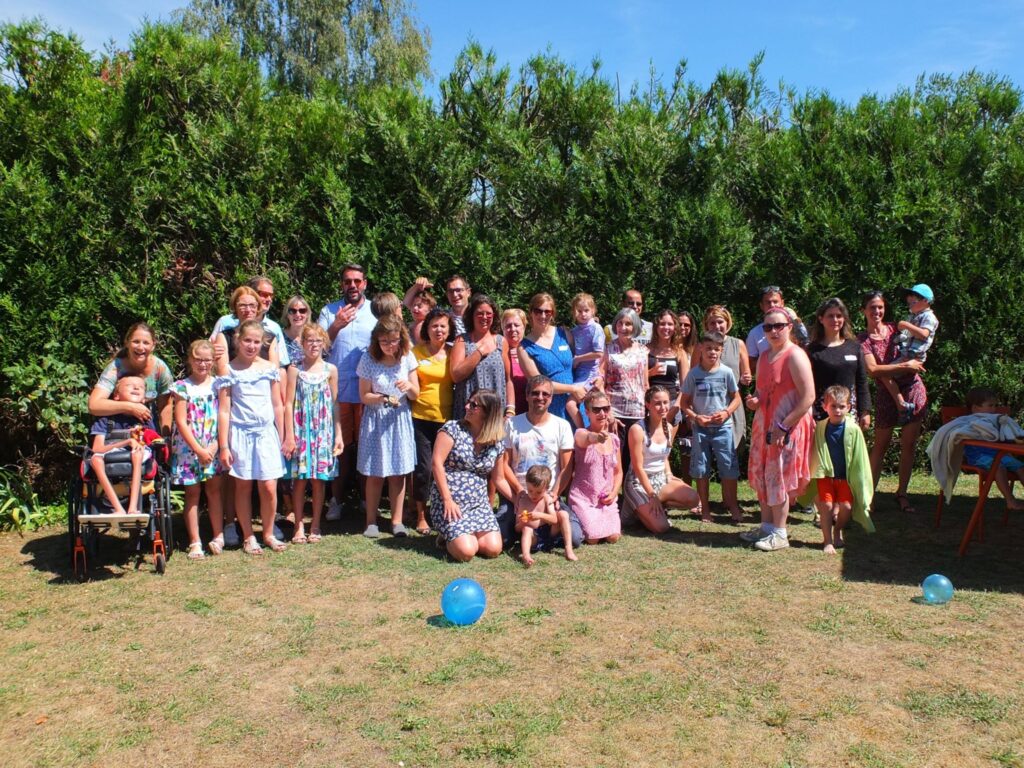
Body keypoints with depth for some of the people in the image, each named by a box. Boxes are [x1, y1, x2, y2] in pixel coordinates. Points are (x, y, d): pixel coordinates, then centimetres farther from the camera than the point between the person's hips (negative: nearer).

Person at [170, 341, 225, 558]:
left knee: (214, 490, 5)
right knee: (192, 493, 5)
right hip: (188, 448, -1)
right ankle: (195, 542, 11)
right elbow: (181, 422, -7)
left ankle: (218, 536, 13)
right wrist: (198, 449, -12)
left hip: (214, 447, 2)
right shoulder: (182, 387, -3)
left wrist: (216, 446, -10)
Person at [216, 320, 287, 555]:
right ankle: (248, 537, 20)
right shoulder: (229, 370, -2)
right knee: (243, 487, 7)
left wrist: (281, 438, 9)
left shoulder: (270, 368, 4)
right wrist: (224, 445, -6)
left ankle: (268, 533, 18)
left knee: (269, 488, -1)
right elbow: (224, 410, -3)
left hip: (266, 433, 1)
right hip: (240, 433, -1)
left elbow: (278, 406, 9)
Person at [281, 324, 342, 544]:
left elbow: (335, 404, 7)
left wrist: (338, 434, 4)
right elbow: (289, 403, -2)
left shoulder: (330, 370, 4)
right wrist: (289, 436, -7)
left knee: (319, 479, 5)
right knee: (299, 479, 1)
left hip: (323, 431, 1)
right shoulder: (295, 369, -1)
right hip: (300, 430, -1)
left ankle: (315, 525, 16)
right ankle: (299, 525, 12)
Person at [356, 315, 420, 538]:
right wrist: (382, 398, -23)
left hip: (400, 419, 2)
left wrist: (409, 386, -21)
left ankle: (397, 520, 18)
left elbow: (415, 394, 2)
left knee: (399, 471, 6)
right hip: (376, 420, -2)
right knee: (375, 473, 4)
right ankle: (371, 521, 16)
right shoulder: (369, 359, -9)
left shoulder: (407, 357, -4)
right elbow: (364, 396, -4)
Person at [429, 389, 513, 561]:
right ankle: (449, 536, 13)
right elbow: (437, 463, -12)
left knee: (494, 549, -12)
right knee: (466, 552, -21)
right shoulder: (453, 429, -6)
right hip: (450, 501, -4)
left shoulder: (497, 443, 5)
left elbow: (498, 480, 13)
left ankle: (459, 535, 16)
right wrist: (448, 500, -16)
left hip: (479, 504, 4)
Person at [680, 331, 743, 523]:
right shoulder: (693, 374, -3)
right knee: (701, 469, 7)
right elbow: (684, 403, 2)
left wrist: (727, 412, -12)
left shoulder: (726, 372, -3)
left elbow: (736, 398, 5)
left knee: (729, 467, 0)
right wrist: (695, 417, -12)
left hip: (723, 426, 0)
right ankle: (705, 508, 19)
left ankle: (732, 505, 17)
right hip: (700, 427, 1)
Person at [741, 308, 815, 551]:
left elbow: (808, 397, -19)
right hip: (764, 426, 8)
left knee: (778, 477, -3)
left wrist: (783, 426, -21)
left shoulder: (795, 356, -13)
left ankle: (780, 534, 7)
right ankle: (766, 526, 23)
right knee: (761, 476, 11)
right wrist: (754, 401, 1)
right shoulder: (764, 357, 13)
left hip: (787, 429, -8)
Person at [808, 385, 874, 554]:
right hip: (825, 475, 0)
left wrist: (861, 485, -1)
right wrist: (817, 471, 2)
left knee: (846, 507, -9)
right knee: (826, 505, -11)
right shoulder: (819, 428, -5)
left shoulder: (853, 429, -8)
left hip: (846, 477, 0)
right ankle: (828, 541, 5)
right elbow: (814, 454, 5)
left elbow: (860, 458, -2)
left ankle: (838, 531, 22)